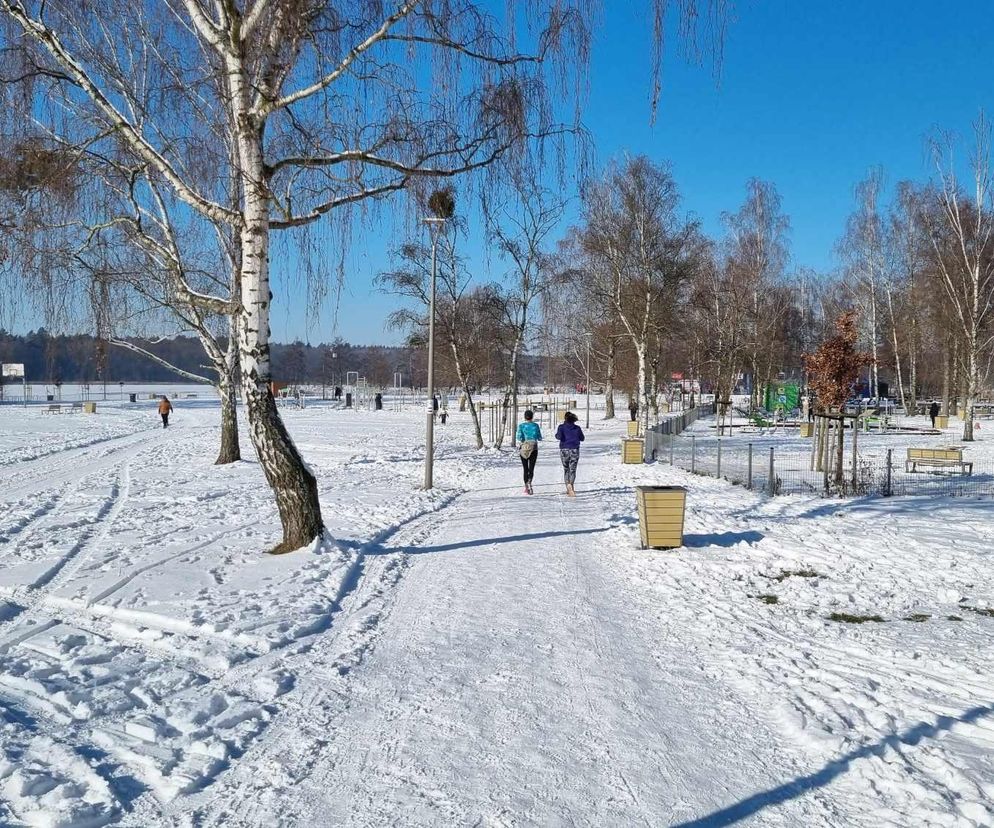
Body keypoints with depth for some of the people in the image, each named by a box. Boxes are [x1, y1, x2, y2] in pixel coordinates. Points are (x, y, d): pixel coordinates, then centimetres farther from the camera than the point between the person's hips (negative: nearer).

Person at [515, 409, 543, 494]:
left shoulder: (521, 425, -3)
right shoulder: (535, 425, -1)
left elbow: (519, 437, -12)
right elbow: (539, 438, 4)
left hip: (523, 448, 1)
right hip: (533, 448, -1)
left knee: (525, 469, 11)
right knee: (531, 468, -3)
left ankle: (526, 487, 13)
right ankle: (529, 482, -30)